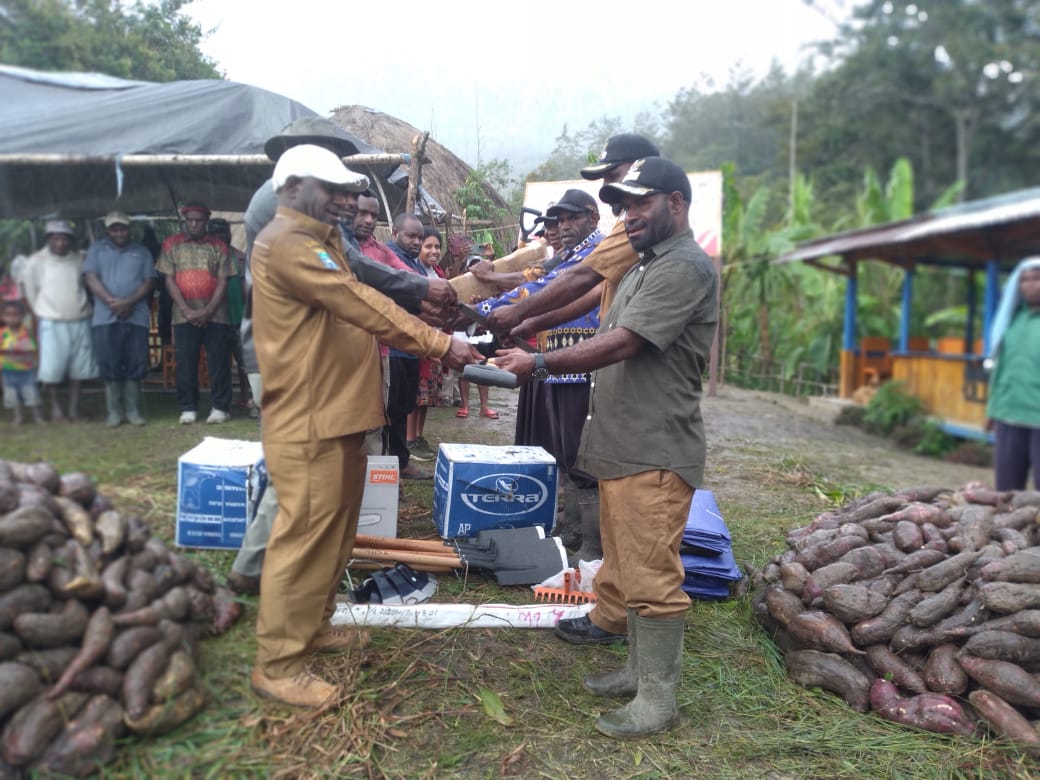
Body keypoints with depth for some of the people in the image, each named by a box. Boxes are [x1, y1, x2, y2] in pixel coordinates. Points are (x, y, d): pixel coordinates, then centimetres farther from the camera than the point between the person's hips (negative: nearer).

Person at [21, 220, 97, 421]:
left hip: (79, 321, 3)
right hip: (52, 323, -3)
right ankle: (55, 407, 9)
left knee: (78, 367, 5)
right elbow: (29, 288, 5)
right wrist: (39, 312, 8)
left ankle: (74, 408, 13)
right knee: (52, 367, -5)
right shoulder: (37, 261, -2)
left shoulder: (79, 259, 5)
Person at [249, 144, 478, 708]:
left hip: (336, 411, 11)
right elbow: (362, 307, -22)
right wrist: (439, 345, -21)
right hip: (308, 419, -11)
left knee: (334, 530, 18)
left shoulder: (318, 241, 20)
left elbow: (358, 306, 16)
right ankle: (277, 664, 9)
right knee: (305, 534, -4)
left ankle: (311, 625, 34)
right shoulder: (287, 242, -15)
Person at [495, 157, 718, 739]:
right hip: (624, 448, 10)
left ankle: (658, 700, 11)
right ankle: (641, 671, 31)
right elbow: (608, 341, 19)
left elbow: (622, 344, -20)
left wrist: (541, 364, -16)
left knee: (651, 577, -3)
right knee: (626, 566, 17)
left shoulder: (685, 267, -13)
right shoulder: (648, 267, 21)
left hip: (655, 455, -10)